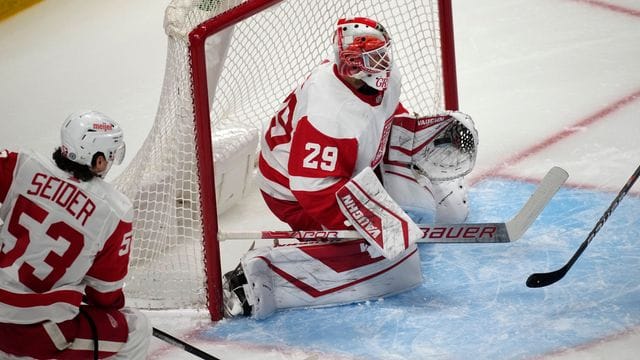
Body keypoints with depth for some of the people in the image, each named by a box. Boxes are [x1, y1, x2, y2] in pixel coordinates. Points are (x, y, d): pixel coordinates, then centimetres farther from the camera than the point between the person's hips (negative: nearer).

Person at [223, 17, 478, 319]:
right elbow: (315, 188, -38)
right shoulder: (332, 116, -38)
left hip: (351, 173, 9)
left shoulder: (383, 82, -11)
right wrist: (374, 222, -39)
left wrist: (434, 132, 3)